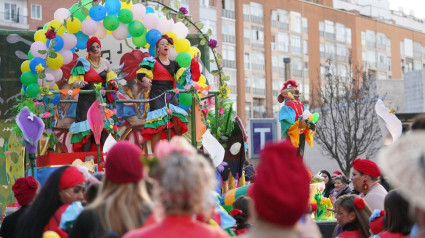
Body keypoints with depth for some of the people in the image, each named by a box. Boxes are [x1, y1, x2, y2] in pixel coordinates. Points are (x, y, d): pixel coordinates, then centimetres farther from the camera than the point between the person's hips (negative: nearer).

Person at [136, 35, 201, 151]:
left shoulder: (174, 64, 17)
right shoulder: (152, 62, 5)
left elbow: (183, 77, 9)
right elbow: (140, 74, 4)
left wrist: (194, 64, 2)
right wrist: (145, 79, -18)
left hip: (171, 97, 4)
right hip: (157, 97, -4)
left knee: (178, 126, -5)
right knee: (157, 128, -13)